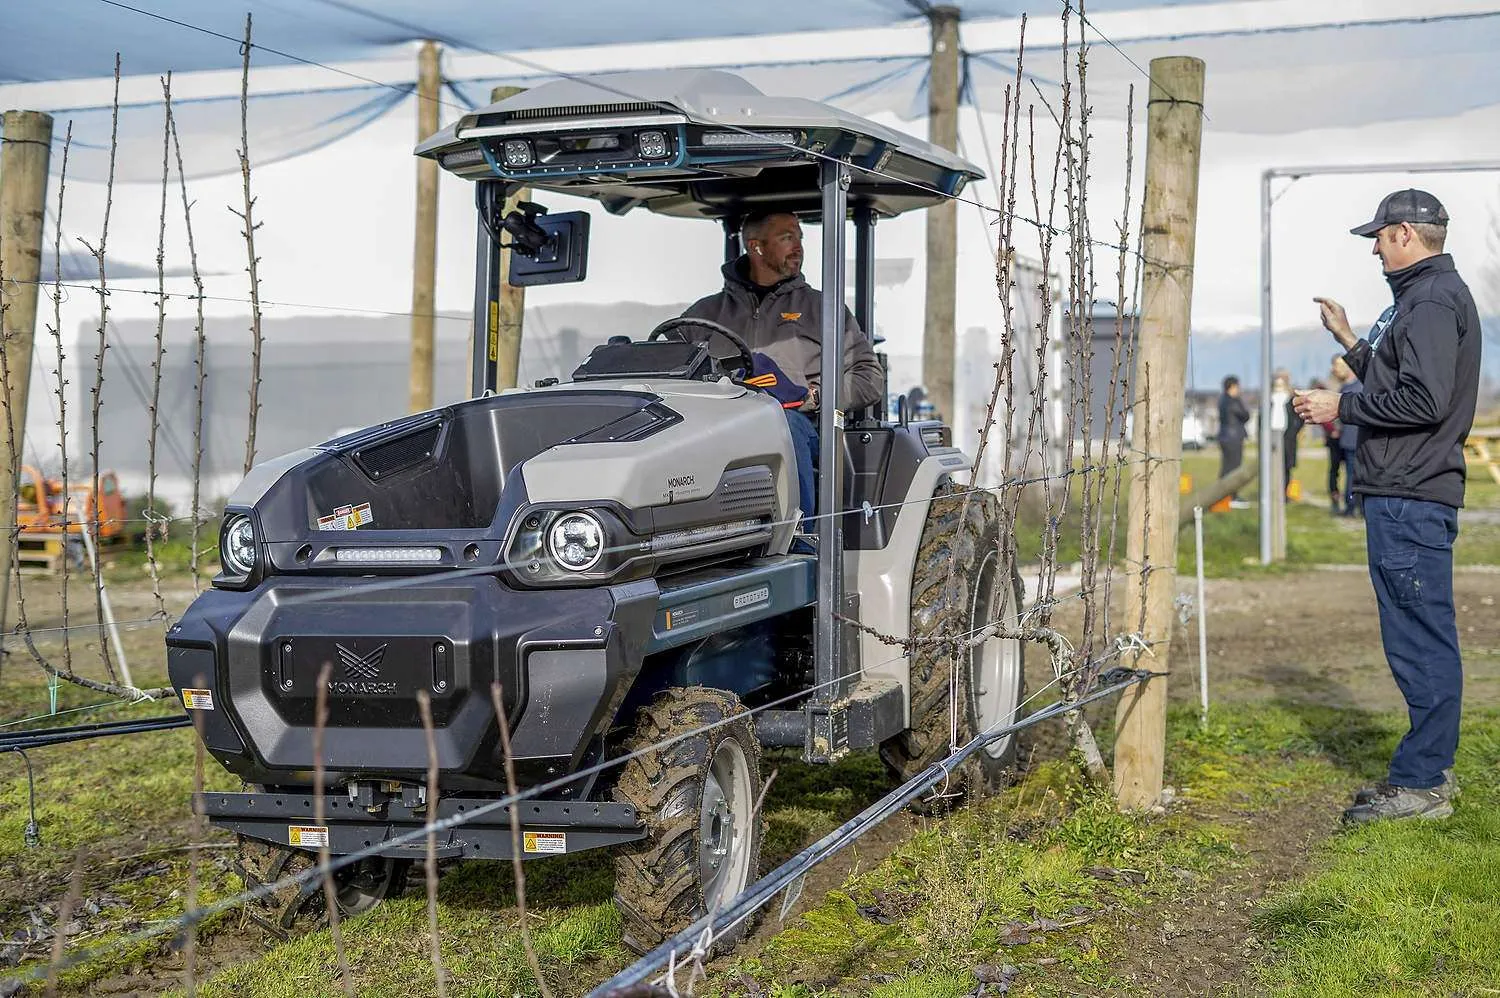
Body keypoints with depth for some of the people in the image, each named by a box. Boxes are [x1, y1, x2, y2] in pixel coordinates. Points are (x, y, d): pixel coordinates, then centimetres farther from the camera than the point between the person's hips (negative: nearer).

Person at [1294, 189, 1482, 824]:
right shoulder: (1422, 296, 21)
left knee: (1421, 642, -7)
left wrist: (1343, 407, -12)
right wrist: (1349, 342, 27)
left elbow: (1424, 400, -22)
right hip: (1404, 494, 11)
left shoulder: (1433, 299, -12)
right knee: (1421, 642, 15)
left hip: (1413, 499, -11)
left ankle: (1421, 784, -2)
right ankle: (1430, 772, 23)